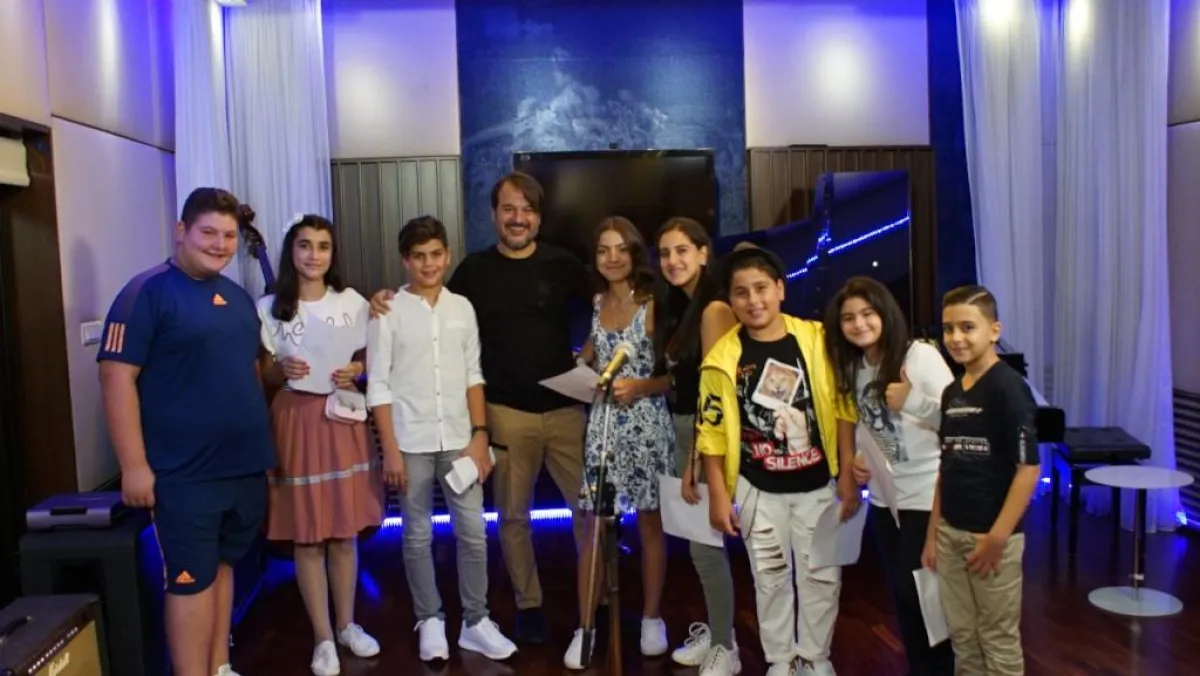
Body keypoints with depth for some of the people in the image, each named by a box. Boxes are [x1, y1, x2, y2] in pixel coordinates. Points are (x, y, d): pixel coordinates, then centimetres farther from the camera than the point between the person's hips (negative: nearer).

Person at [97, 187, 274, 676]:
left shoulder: (238, 297, 12)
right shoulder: (148, 292, -10)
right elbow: (117, 377, -15)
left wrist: (264, 443, 16)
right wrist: (134, 465, -18)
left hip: (245, 465, 7)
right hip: (185, 474, -7)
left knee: (223, 566, 17)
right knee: (191, 581, 1)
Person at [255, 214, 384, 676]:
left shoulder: (353, 303, 2)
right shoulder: (269, 308, -2)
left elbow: (367, 361, 10)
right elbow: (263, 375, 3)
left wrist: (357, 371, -11)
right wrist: (282, 369, -17)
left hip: (343, 419, 1)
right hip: (296, 421, -1)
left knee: (345, 533, 9)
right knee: (306, 537, 3)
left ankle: (347, 625, 27)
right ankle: (323, 637, 18)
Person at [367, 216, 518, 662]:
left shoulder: (462, 308, 5)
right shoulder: (389, 311, -4)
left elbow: (473, 375, 7)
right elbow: (378, 384, -5)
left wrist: (480, 435, 1)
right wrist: (390, 449, -8)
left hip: (458, 439, 3)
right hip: (411, 442, -2)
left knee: (473, 533, 5)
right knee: (418, 537, 8)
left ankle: (475, 622, 20)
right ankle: (430, 621, 24)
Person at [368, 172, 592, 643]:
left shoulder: (562, 264, 2)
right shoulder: (475, 270, 3)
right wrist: (387, 302, -5)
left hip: (565, 408, 0)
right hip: (507, 413, 0)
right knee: (513, 515, 9)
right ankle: (528, 604, 27)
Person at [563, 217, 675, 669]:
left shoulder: (654, 304, -7)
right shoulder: (596, 304, 8)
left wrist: (640, 386, -22)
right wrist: (581, 367, 5)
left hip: (648, 425, -3)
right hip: (603, 424, 4)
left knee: (650, 522, 9)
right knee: (595, 526, 3)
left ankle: (651, 618, 26)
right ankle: (585, 627, 12)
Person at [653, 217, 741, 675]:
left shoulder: (714, 309, -15)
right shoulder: (677, 307, 12)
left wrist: (696, 460, -17)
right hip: (685, 432, 9)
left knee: (705, 545, -2)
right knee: (699, 541, 15)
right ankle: (716, 631, 30)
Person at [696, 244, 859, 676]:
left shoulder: (816, 339, -9)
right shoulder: (722, 357, -10)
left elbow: (842, 408, -3)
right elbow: (713, 431, -4)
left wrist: (848, 477, -3)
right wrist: (719, 495, -4)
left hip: (817, 486, 1)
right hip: (759, 491, 0)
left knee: (822, 577, 12)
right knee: (770, 579, 14)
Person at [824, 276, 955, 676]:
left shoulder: (921, 355, -15)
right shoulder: (853, 367, 5)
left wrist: (912, 400, -33)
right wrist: (856, 460, 1)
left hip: (927, 497, -6)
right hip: (883, 498, 7)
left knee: (924, 592, 3)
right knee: (901, 594, 17)